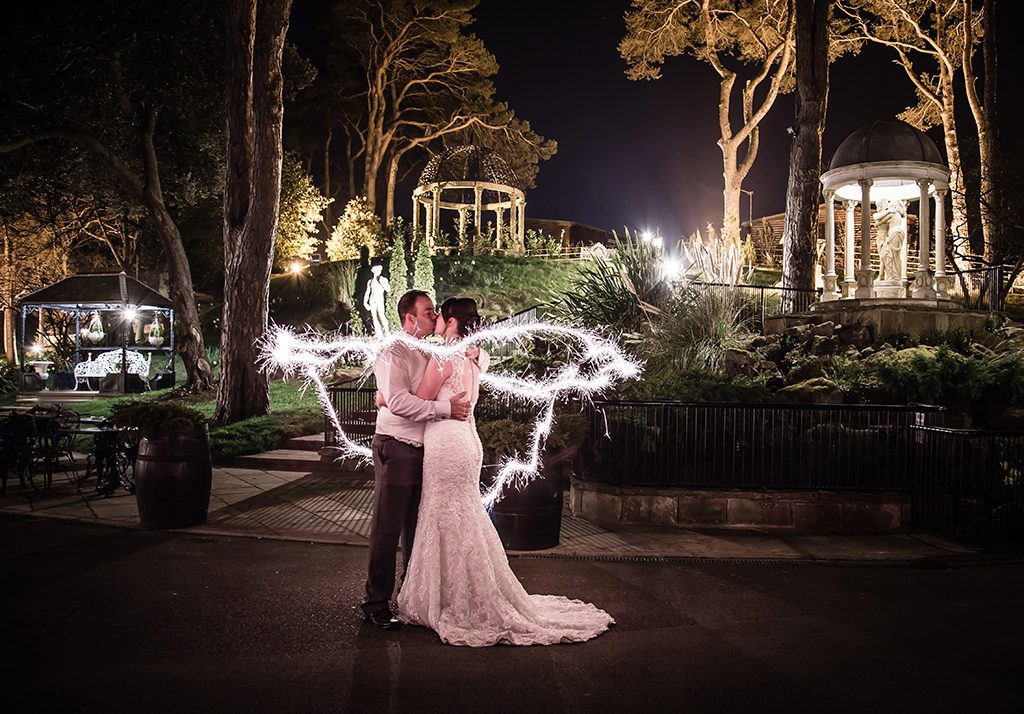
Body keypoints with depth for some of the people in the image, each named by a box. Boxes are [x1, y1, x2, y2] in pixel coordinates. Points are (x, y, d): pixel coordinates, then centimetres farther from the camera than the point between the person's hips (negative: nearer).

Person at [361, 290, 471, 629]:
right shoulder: (393, 352, -10)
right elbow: (398, 401, -23)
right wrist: (444, 408, -23)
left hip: (425, 450, 8)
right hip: (396, 450, -8)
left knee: (418, 528, 16)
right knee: (388, 530, -2)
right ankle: (376, 604, 8)